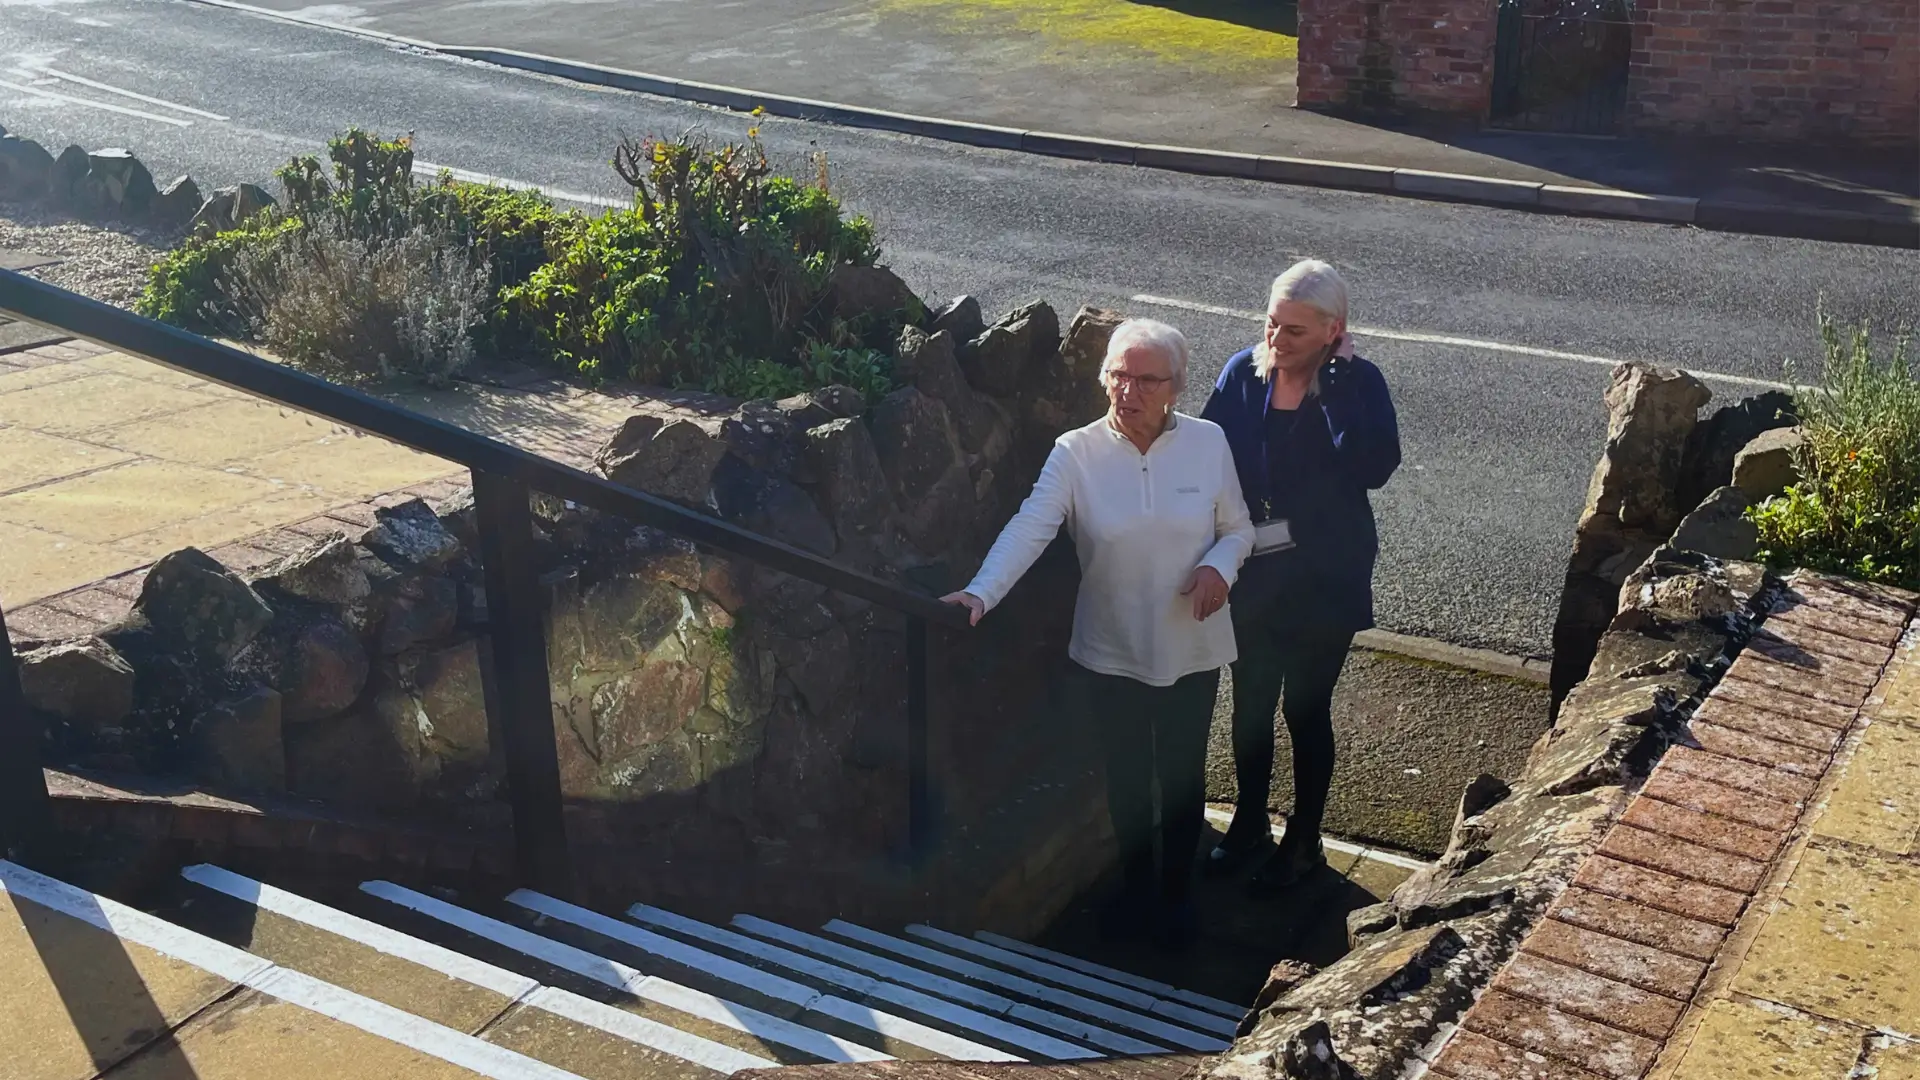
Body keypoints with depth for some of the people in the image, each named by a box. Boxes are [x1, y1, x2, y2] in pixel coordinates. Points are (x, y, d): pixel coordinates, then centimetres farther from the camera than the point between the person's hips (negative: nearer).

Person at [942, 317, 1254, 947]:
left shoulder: (1208, 444, -8)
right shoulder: (1075, 454, -13)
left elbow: (1237, 528, 3)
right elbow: (1029, 529, -25)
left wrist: (1219, 566, -20)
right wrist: (980, 594, -40)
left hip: (1190, 650, 1)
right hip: (1110, 652, 0)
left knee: (1182, 775, 16)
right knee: (1126, 777, 17)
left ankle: (1176, 892, 39)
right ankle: (1135, 889, 41)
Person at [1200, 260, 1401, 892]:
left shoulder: (1357, 384, -14)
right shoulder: (1243, 373, -6)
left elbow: (1374, 468, -30)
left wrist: (1338, 377, -28)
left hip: (1321, 579, -3)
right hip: (1250, 573, 3)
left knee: (1305, 710, 11)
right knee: (1250, 704, 18)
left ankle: (1303, 841, 31)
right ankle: (1249, 825, 39)